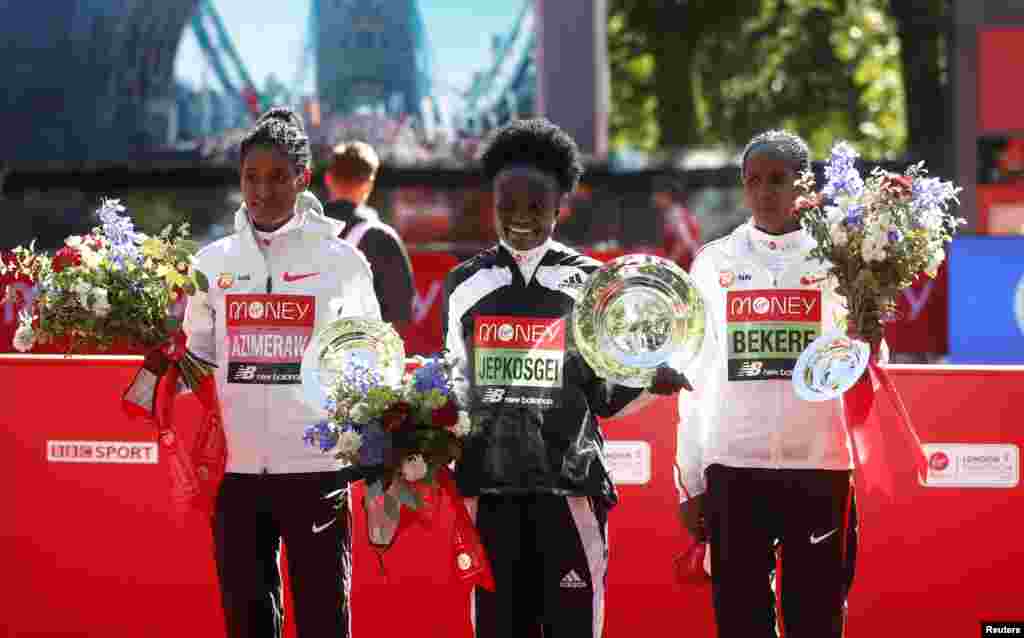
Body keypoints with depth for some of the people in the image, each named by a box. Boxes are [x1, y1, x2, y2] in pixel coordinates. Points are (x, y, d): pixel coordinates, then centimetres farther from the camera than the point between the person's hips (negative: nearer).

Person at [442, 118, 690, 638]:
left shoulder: (588, 283, 4)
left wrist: (649, 381, -13)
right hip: (489, 484, 2)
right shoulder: (466, 284, 10)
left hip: (569, 483, -2)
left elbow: (605, 397, 5)